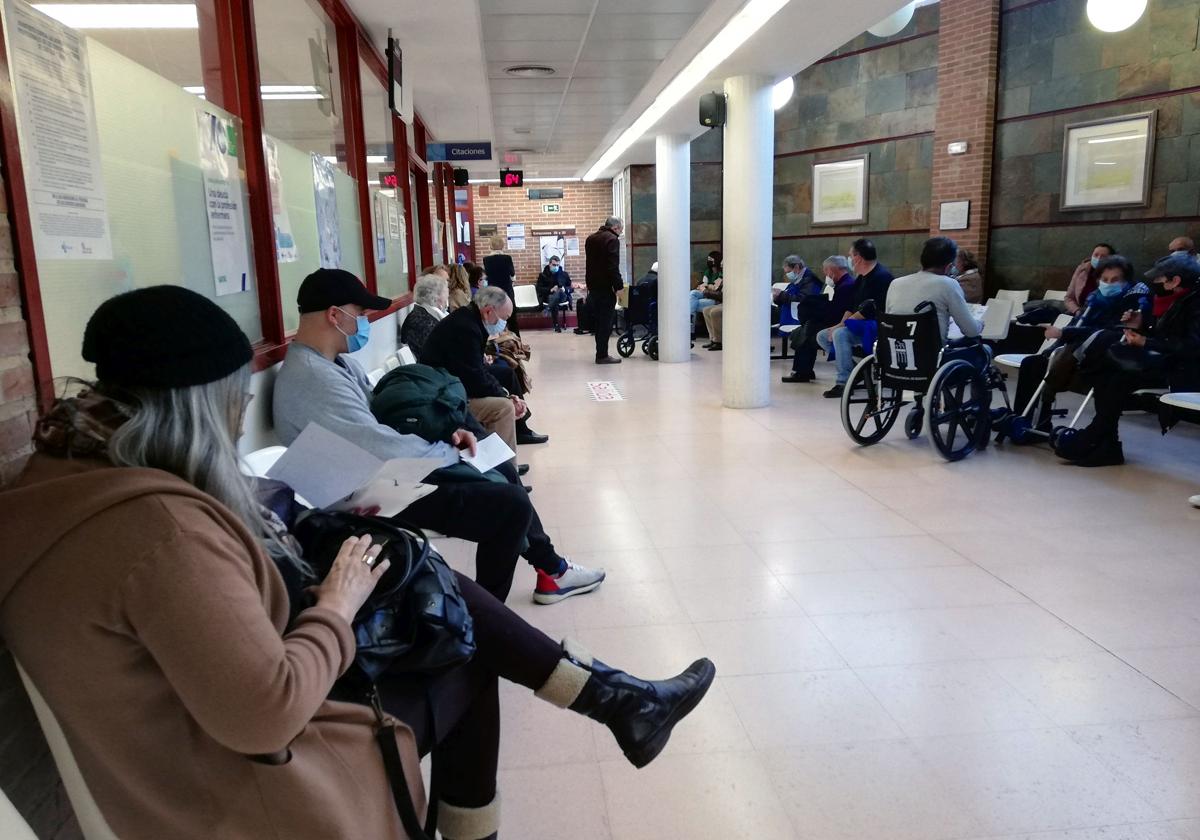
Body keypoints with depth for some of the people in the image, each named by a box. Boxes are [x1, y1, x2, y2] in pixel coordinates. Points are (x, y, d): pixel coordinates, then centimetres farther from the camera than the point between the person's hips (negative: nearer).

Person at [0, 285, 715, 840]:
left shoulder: (72, 476, 0)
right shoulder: (161, 523, -32)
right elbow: (268, 714, -32)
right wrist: (338, 604, -17)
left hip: (209, 741, 8)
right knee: (468, 667, 5)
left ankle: (613, 699, 12)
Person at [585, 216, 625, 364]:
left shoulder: (591, 238, 16)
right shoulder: (612, 239, -12)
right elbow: (613, 267, -20)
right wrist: (619, 286, -18)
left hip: (593, 285, 9)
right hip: (605, 287, -9)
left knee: (598, 320, 14)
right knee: (605, 320, -5)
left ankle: (601, 353, 18)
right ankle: (602, 355, -4)